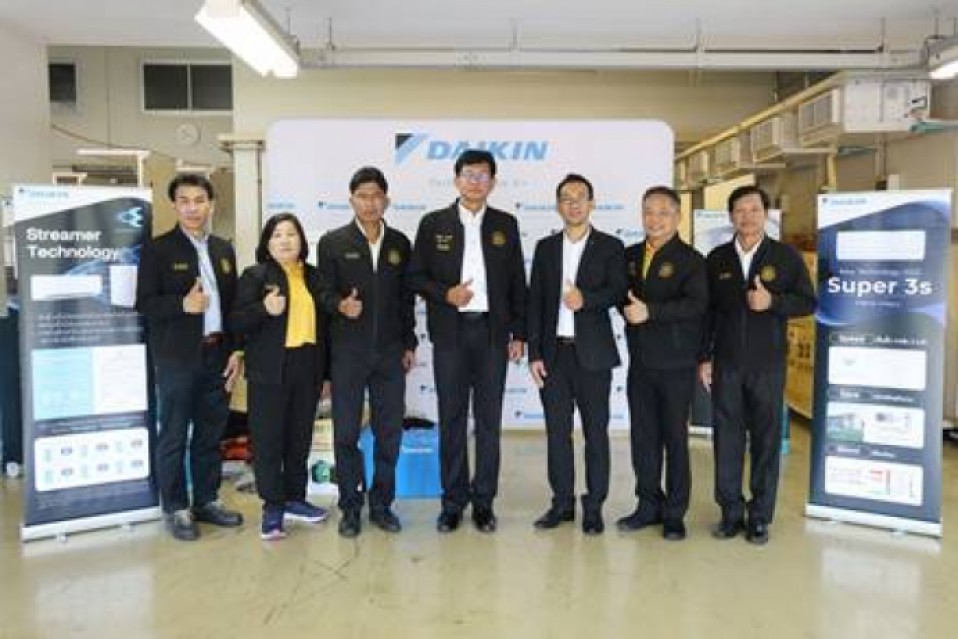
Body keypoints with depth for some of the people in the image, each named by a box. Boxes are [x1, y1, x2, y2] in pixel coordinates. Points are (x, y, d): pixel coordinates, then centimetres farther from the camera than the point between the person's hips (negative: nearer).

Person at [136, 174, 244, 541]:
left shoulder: (223, 249, 12)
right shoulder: (157, 249, -3)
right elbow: (144, 304, -7)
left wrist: (236, 350, 5)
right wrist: (182, 304, -23)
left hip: (218, 355, 5)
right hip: (178, 357, -5)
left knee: (210, 434, 12)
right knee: (174, 436, 5)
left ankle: (207, 501, 25)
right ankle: (175, 508, 17)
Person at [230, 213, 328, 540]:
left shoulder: (313, 276, 11)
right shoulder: (254, 275, -1)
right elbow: (238, 322, -6)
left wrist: (325, 371, 13)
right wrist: (264, 309, -26)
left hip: (306, 367, 4)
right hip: (270, 370, -4)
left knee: (300, 438, 11)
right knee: (268, 439, 0)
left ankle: (294, 498, 25)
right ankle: (272, 507, 10)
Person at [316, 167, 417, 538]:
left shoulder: (400, 243, 8)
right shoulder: (333, 243, 0)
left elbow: (406, 297, 11)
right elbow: (324, 293, -1)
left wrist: (409, 344, 9)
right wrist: (340, 306, -23)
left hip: (390, 353, 2)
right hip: (347, 353, -2)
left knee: (389, 432, 7)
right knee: (346, 433, 4)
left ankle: (381, 504, 22)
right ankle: (350, 507, 18)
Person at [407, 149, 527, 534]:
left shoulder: (505, 225, 8)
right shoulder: (433, 224, 4)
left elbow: (517, 282, 8)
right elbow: (416, 277, 4)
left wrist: (519, 333, 3)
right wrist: (445, 294, -14)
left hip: (492, 332, 1)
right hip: (449, 332, -1)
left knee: (489, 420, 5)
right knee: (451, 419, 5)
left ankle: (483, 501, 16)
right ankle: (453, 501, 16)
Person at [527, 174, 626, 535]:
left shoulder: (610, 247, 3)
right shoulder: (545, 247, 10)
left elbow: (617, 291, -8)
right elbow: (535, 302, 7)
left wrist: (587, 299, -27)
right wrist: (534, 353, 0)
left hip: (592, 353, -2)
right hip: (553, 352, 3)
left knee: (595, 431, 3)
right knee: (557, 431, 8)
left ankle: (593, 507, 14)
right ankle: (562, 503, 19)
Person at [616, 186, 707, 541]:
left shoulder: (690, 259, -6)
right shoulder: (630, 256, 11)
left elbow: (696, 303, -20)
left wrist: (650, 311, -25)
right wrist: (628, 309, -7)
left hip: (676, 363, -4)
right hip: (640, 362, 5)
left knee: (675, 438, 5)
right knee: (643, 436, 9)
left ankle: (674, 513, 16)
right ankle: (648, 505, 22)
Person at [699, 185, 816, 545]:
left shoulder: (786, 256, 1)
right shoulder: (716, 259, 6)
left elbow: (808, 302, 1)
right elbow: (706, 310, 7)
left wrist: (773, 302, -17)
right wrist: (704, 357, 3)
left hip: (768, 364, -1)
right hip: (726, 363, 2)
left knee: (766, 439, 4)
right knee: (726, 438, 4)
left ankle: (760, 516, 16)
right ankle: (731, 512, 16)